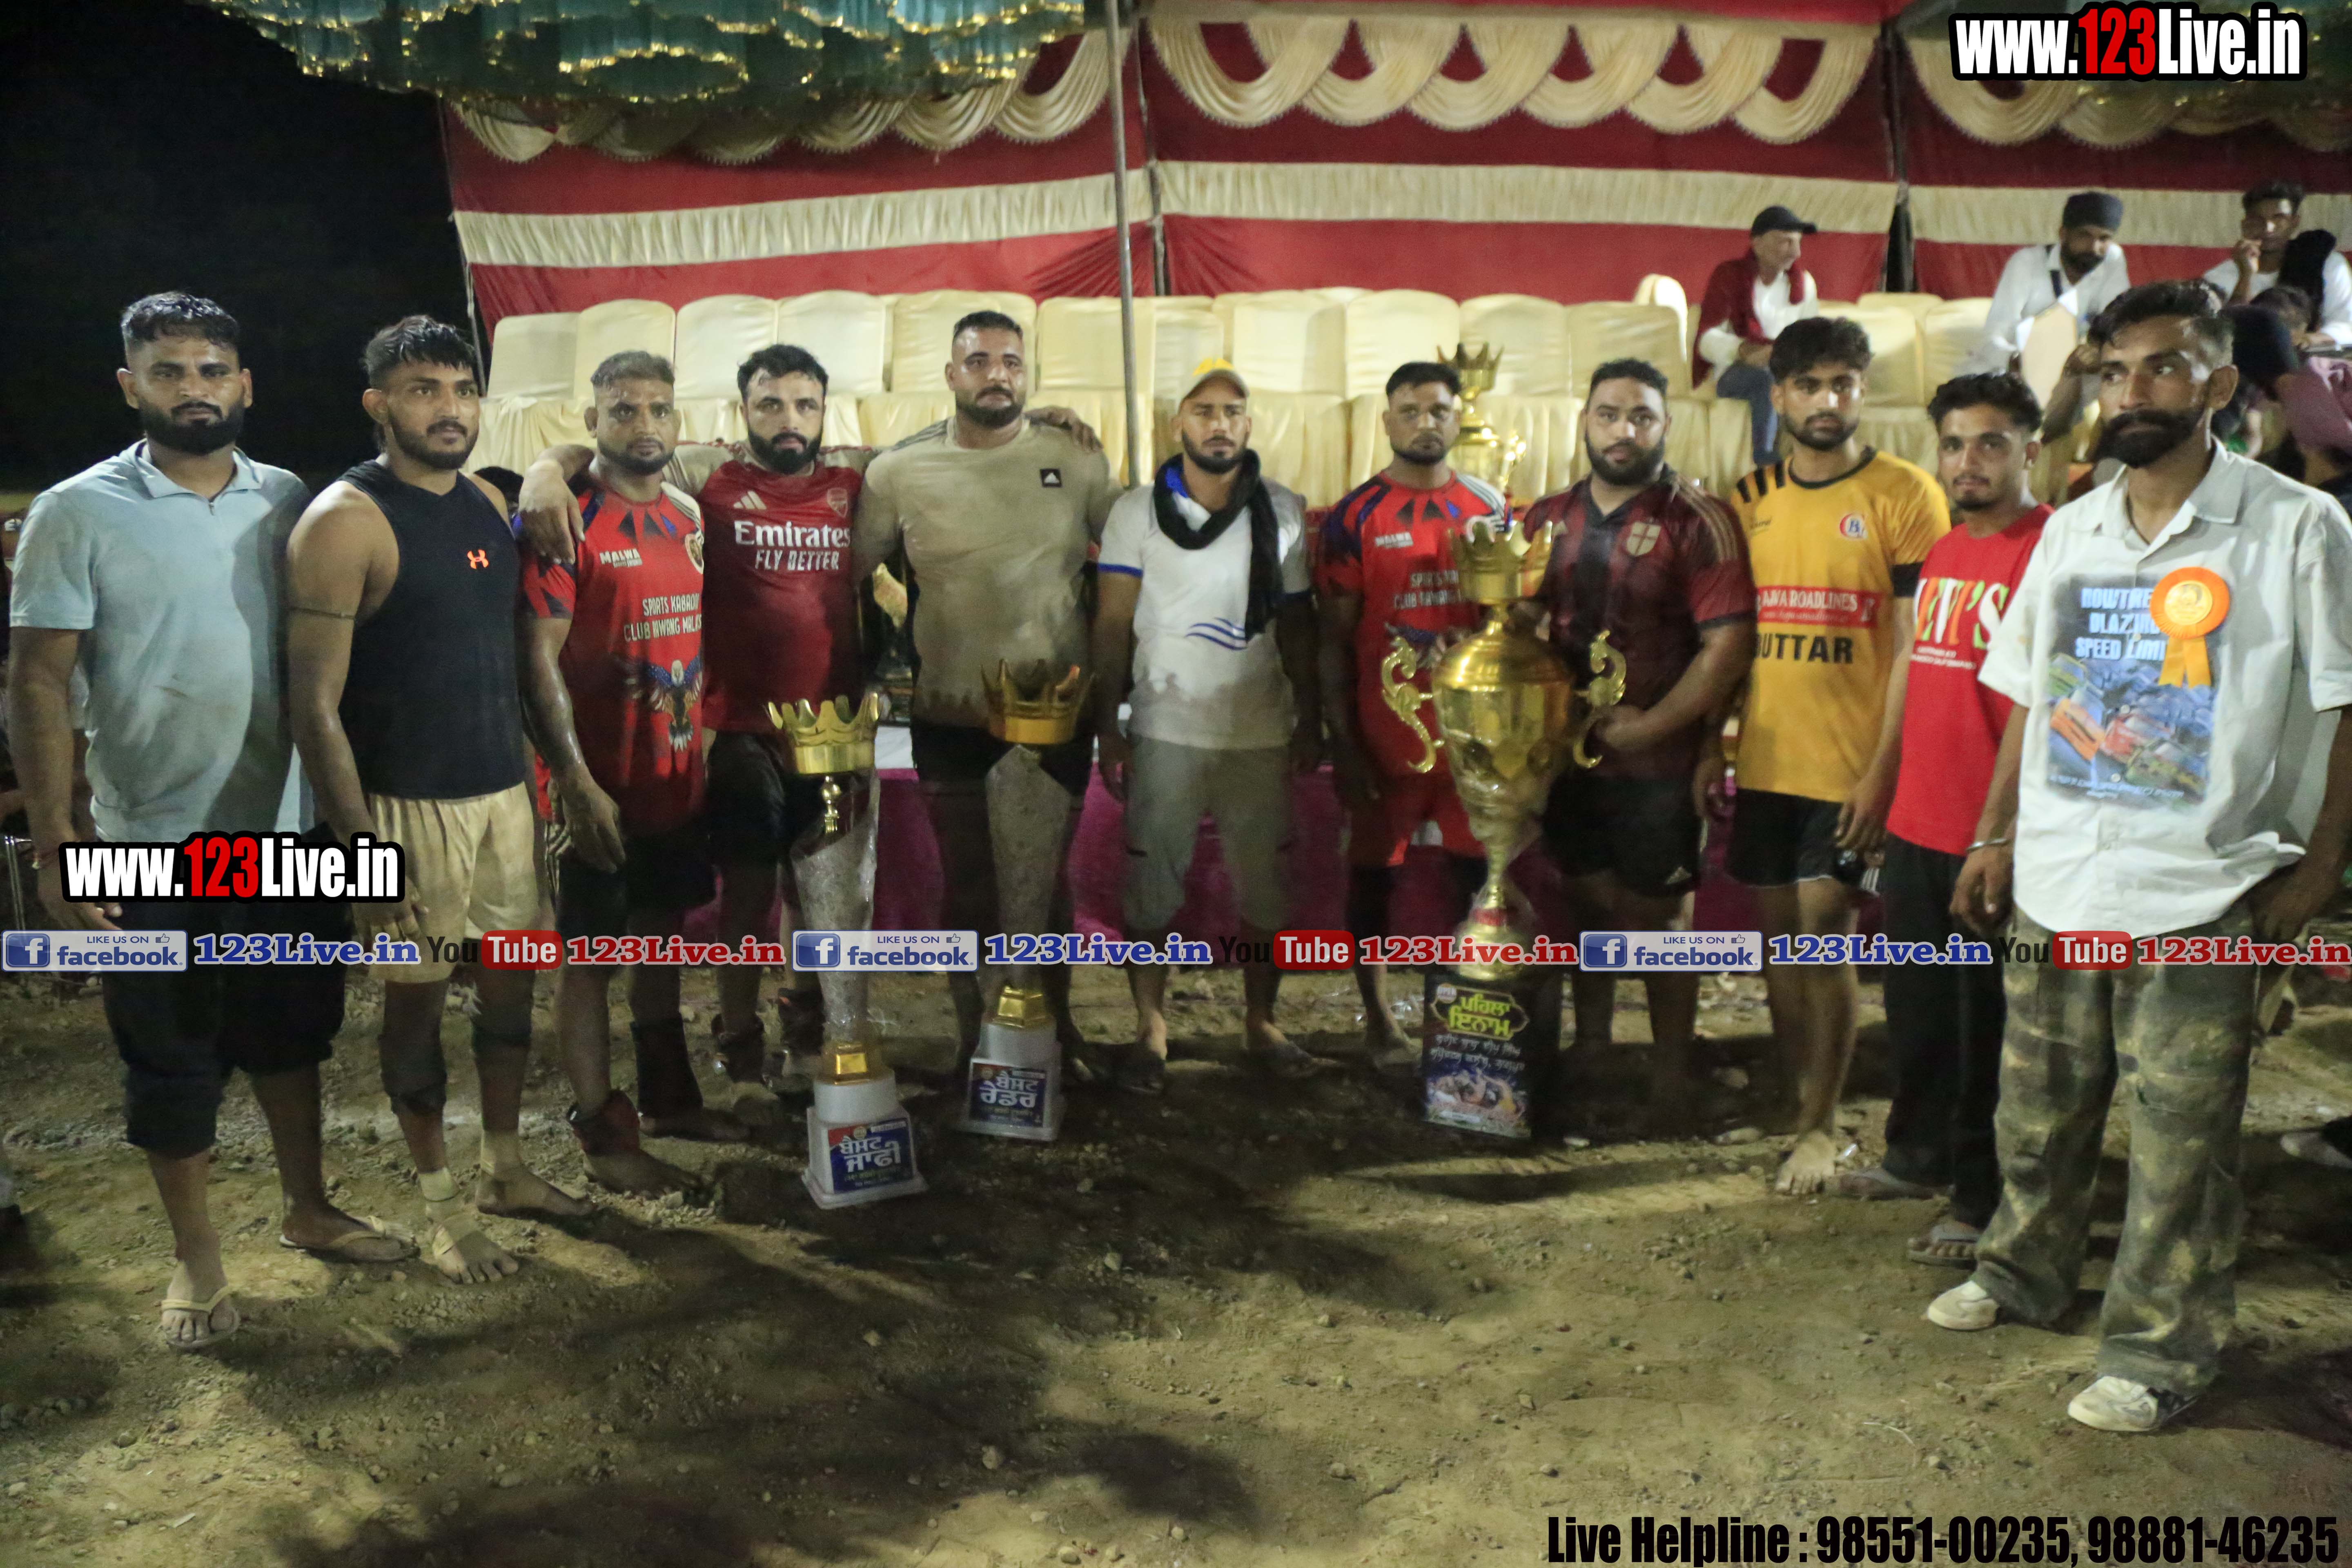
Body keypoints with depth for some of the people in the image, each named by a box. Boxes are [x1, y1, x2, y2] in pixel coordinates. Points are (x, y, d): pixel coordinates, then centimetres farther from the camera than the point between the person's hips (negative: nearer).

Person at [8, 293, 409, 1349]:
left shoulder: (289, 503, 3)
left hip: (289, 829, 4)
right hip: (154, 845, -3)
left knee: (291, 1029, 18)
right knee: (172, 1061, 9)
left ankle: (306, 1209, 37)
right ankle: (195, 1256, 27)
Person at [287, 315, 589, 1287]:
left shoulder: (487, 504, 8)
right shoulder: (346, 521, -14)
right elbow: (315, 704, -16)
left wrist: (543, 768, 14)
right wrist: (359, 842, -19)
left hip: (504, 789, 7)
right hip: (409, 805, -7)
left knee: (511, 982, 15)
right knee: (417, 997, 6)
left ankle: (507, 1170, 32)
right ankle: (442, 1206, 21)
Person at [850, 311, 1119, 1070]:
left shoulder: (1075, 461, -2)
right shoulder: (899, 471, -3)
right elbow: (849, 572, 3)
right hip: (951, 722, 0)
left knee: (1048, 883, 16)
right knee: (968, 890, 12)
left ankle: (1056, 1024, 33)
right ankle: (975, 1038, 27)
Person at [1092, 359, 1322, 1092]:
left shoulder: (1284, 512, 5)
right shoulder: (1136, 512, 1)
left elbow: (1297, 625, 8)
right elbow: (1113, 624, -1)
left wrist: (1311, 721, 3)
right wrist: (1107, 728, -6)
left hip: (1261, 733, 2)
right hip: (1164, 733, -1)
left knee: (1265, 886, 8)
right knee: (1151, 886, 3)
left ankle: (1260, 1023, 23)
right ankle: (1150, 1031, 15)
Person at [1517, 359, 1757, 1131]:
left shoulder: (1697, 519, -9)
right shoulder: (1549, 518, 8)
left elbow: (1728, 646, -14)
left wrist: (1648, 727, -14)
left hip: (1659, 761, -5)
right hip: (1570, 755, 5)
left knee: (1653, 920, 4)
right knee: (1588, 906, 15)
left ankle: (1670, 1076, 18)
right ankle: (1588, 1054, 30)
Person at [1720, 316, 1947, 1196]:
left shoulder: (1904, 496, -4)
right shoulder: (1749, 499, 9)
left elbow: (1914, 648, -8)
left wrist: (1882, 770, -14)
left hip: (1850, 765, -4)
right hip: (1763, 759, 4)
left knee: (1822, 936, -4)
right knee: (1777, 936, 10)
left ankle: (1820, 1126, 9)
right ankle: (1800, 1097, 27)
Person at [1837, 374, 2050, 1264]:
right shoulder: (1940, 553, 12)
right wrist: (1882, 783, 20)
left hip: (1998, 834, -7)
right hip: (1917, 825, 7)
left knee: (1989, 1023, 5)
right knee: (1917, 1007, 19)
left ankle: (1983, 1203, 18)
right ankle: (1920, 1155, 37)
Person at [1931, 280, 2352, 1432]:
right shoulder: (2071, 532, 9)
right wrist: (1995, 836, 11)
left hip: (2201, 896, -5)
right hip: (2058, 883, 5)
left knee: (2180, 1141, 4)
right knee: (2040, 1107, 18)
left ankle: (2160, 1350, 19)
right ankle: (2026, 1275, 38)